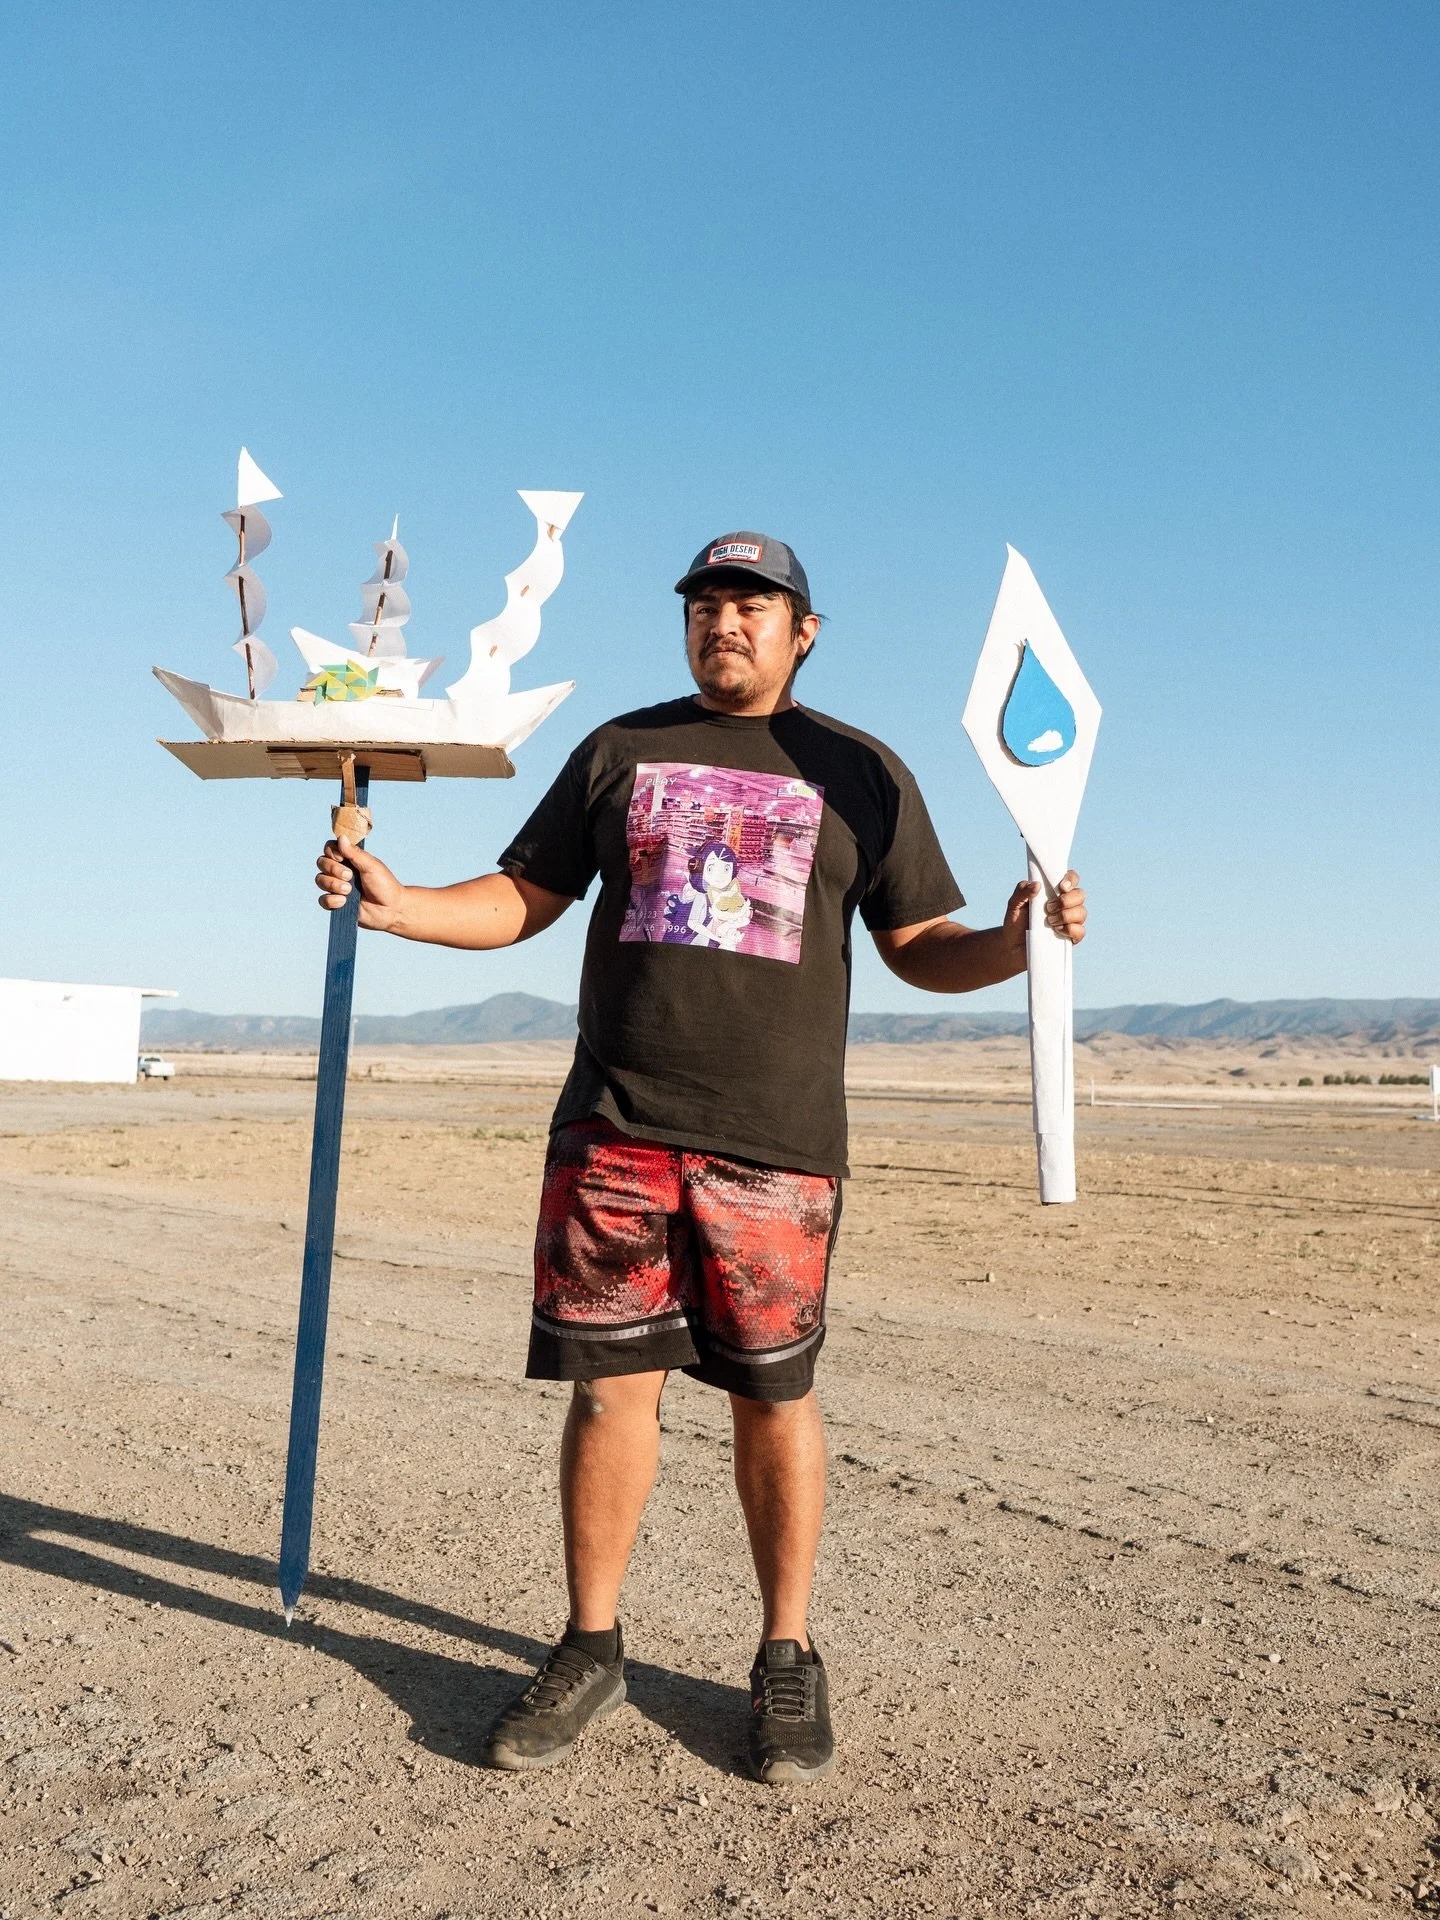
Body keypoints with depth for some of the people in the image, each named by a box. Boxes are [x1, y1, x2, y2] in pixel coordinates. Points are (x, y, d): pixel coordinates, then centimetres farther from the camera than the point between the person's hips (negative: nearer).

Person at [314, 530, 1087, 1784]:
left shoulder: (862, 773, 9)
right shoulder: (618, 751, 14)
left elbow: (921, 948, 9)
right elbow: (522, 900, 14)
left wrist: (1018, 941, -11)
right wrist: (396, 905, -2)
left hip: (775, 1140, -1)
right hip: (612, 1128, 2)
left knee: (774, 1396, 5)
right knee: (608, 1384, 5)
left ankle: (788, 1658, 22)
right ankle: (591, 1648, 23)